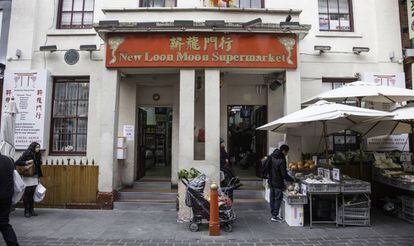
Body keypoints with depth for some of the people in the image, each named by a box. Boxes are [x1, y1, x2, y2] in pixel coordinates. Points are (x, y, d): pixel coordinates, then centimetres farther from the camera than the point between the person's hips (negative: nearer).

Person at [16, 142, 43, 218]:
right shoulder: (26, 154, -7)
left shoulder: (37, 155, 10)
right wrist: (26, 162, -21)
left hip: (35, 177, 5)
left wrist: (39, 176, 13)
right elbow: (17, 162, -10)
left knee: (32, 194, 7)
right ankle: (26, 211, 9)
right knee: (27, 194, 0)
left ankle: (31, 210, 15)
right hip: (27, 177, -5)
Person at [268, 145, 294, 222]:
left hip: (271, 182, 8)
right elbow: (284, 175, -19)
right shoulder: (281, 160, -21)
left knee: (272, 198, 14)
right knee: (278, 198, 2)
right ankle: (275, 216, 6)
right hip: (278, 183, -8)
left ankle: (273, 214, 25)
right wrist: (292, 179, -6)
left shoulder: (271, 157, 4)